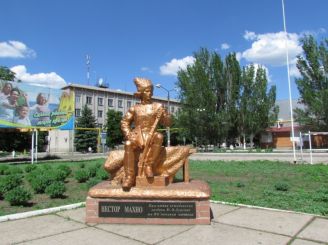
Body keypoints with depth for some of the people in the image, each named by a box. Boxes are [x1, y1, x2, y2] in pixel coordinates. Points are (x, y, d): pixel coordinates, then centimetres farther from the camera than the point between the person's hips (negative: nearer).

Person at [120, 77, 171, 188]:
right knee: (128, 144, -33)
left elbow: (168, 123, 4)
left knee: (159, 136, -34)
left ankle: (148, 165, -23)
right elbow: (124, 122, 8)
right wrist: (128, 135, -8)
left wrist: (164, 114, -16)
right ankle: (129, 176, -26)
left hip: (151, 136, 0)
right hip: (137, 136, 0)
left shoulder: (157, 106, 7)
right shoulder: (134, 108, 8)